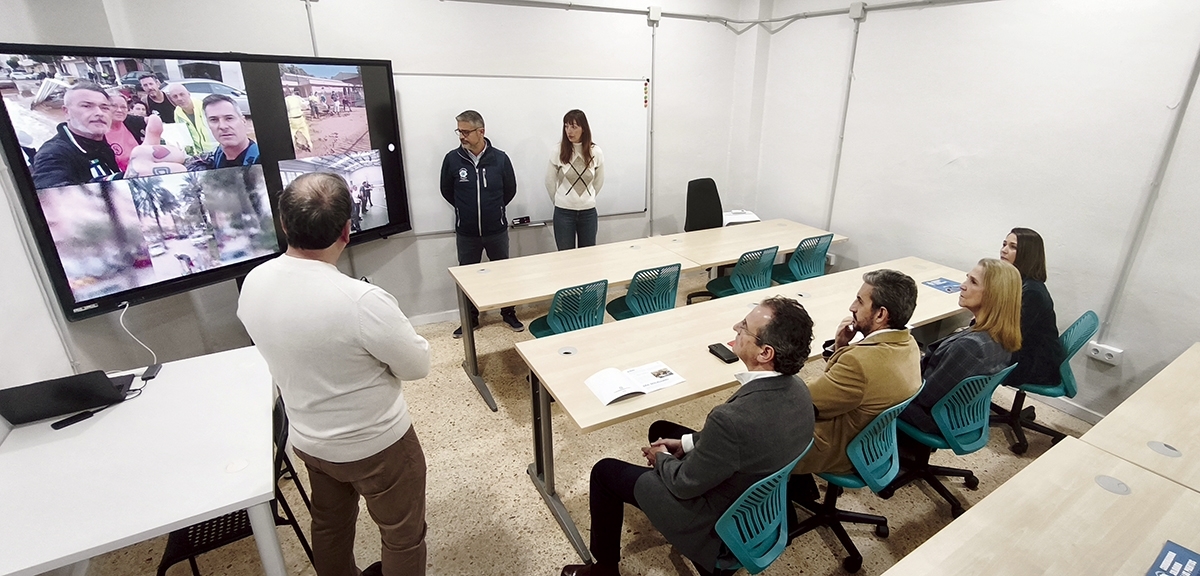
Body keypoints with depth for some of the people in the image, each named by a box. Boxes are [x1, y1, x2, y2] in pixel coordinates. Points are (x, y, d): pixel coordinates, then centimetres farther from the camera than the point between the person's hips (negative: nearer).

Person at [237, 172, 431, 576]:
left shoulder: (252, 284, -12)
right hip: (375, 444, -6)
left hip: (308, 439, 7)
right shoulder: (362, 301, -34)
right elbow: (418, 366, -19)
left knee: (330, 525, 30)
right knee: (403, 535, 18)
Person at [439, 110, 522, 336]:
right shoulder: (452, 159, -9)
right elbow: (447, 192, 5)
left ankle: (508, 313, 32)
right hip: (466, 233, 1)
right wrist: (466, 210, 12)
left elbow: (510, 190, 4)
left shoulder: (500, 158, -10)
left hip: (497, 230, 0)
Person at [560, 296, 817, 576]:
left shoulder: (732, 418, -41)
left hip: (718, 522, -7)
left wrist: (661, 457, -4)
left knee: (604, 471, 7)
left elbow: (685, 484, -24)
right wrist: (689, 442, 3)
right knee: (660, 429, 24)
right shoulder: (796, 388, -14)